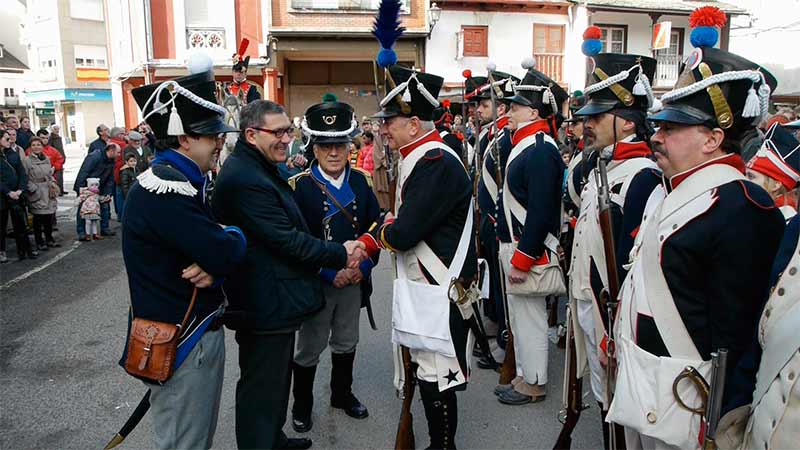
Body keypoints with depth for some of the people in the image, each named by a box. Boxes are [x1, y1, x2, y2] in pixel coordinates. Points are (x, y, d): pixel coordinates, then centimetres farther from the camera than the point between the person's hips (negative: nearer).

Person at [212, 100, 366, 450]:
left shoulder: (258, 168, 11)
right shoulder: (245, 180, -24)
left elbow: (288, 231, 15)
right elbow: (287, 240, -25)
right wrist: (341, 255, -15)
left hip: (272, 299, 11)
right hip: (264, 305, -11)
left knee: (276, 378, 25)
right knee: (262, 387, 5)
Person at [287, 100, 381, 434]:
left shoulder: (361, 181, 2)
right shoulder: (298, 186, -12)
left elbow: (376, 227, 4)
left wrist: (364, 266, -8)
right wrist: (330, 273, -19)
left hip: (355, 279, 4)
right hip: (315, 282, -4)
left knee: (346, 343, 19)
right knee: (309, 348, 10)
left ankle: (342, 394, 41)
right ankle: (302, 404, 31)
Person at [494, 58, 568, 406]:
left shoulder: (540, 150, -19)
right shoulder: (526, 144, 13)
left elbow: (541, 212, -24)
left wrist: (522, 259, -22)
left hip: (529, 250, -10)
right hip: (515, 246, 10)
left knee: (529, 318, 3)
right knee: (520, 316, 18)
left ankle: (534, 384, 19)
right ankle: (524, 376, 32)